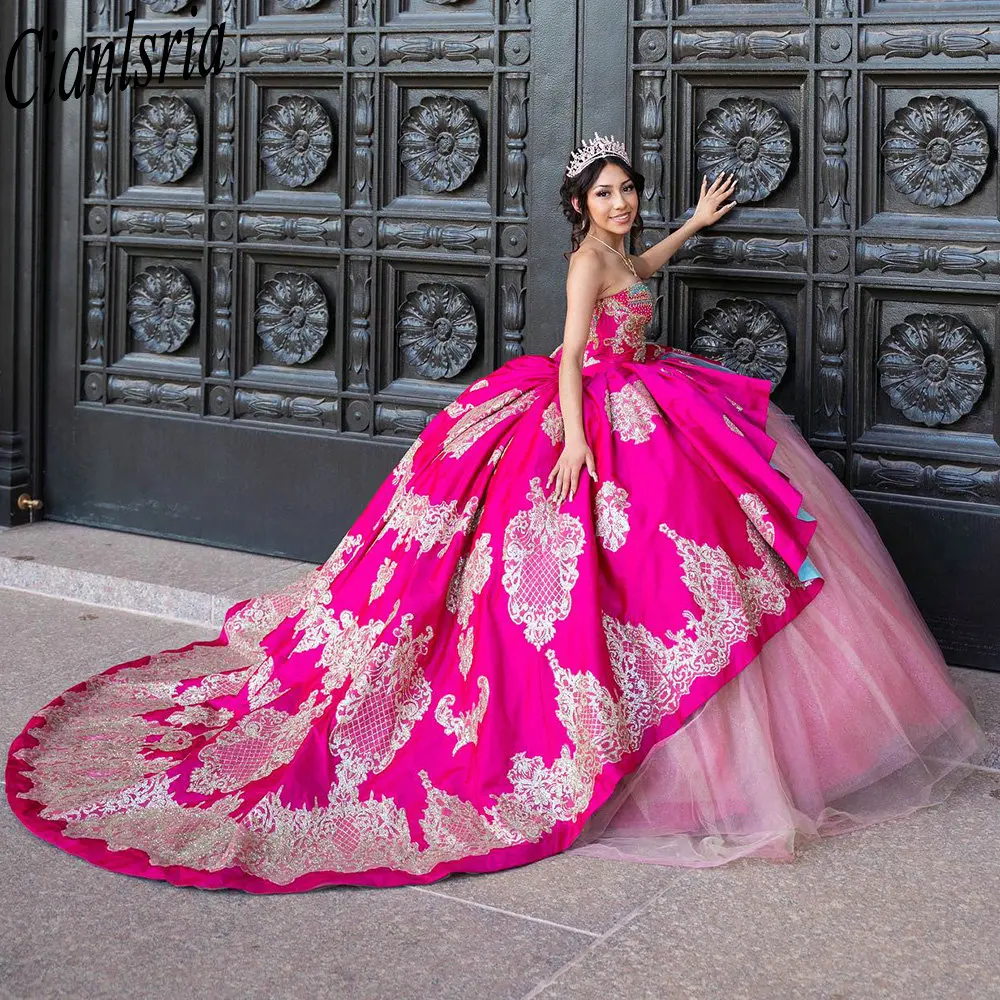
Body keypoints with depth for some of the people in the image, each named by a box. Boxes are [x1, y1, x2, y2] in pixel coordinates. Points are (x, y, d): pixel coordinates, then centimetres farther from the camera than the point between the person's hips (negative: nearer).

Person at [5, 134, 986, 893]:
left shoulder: (617, 254, 14)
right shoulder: (587, 258, -14)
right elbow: (572, 352, -23)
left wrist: (693, 224, 39)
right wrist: (572, 434, -33)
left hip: (636, 414, 10)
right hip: (598, 425, -10)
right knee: (628, 567, -11)